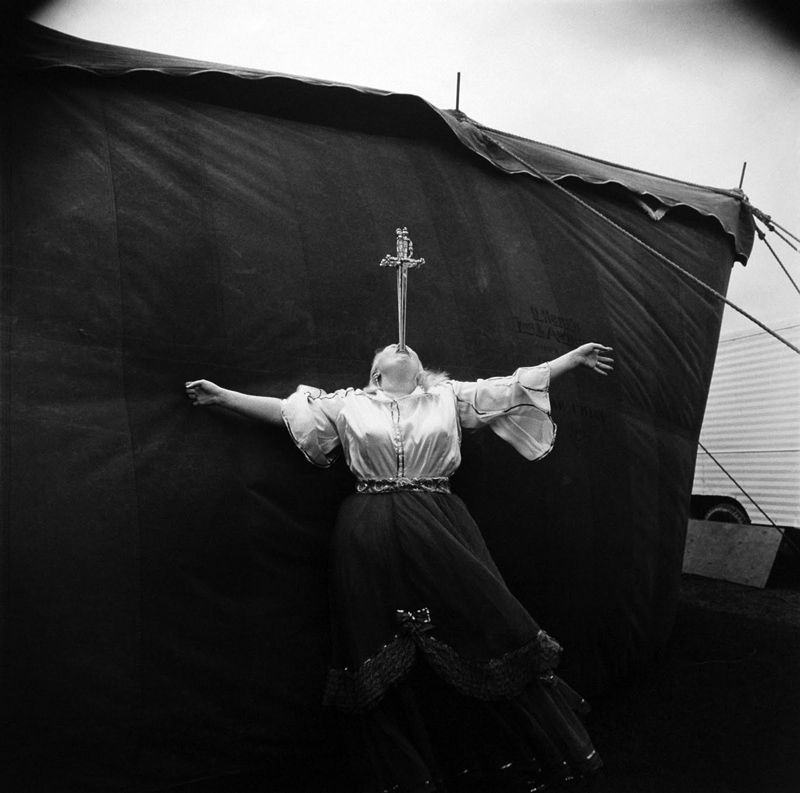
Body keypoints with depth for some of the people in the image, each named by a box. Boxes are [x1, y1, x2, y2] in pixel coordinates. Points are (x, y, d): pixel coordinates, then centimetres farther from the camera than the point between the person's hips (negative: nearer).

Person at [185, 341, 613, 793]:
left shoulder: (448, 397, 13)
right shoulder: (348, 404, 11)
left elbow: (514, 387, 11)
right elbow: (284, 410, 14)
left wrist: (576, 358, 8)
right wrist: (221, 396, 13)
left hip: (441, 533, 1)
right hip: (372, 539, 0)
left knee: (478, 627, 1)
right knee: (386, 665, 5)